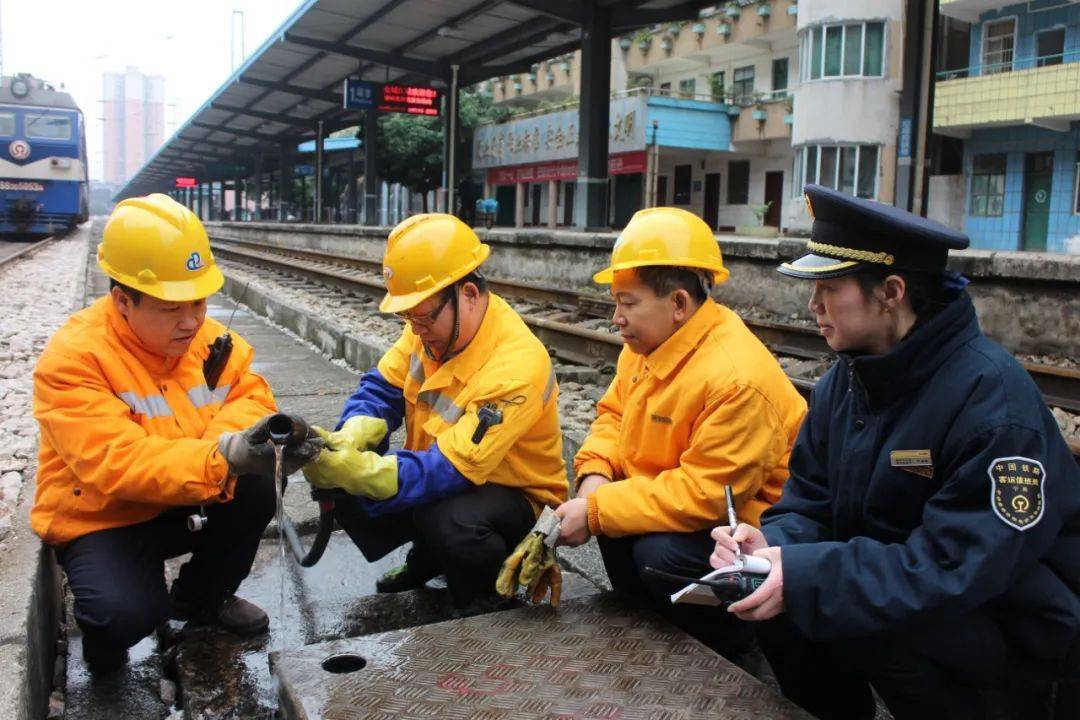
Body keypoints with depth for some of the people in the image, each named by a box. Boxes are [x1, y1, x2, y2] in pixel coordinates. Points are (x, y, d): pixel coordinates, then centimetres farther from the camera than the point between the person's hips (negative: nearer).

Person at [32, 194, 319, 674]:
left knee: (256, 485, -21)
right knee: (128, 614, -31)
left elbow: (249, 394, -7)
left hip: (186, 504, 6)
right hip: (100, 518, -5)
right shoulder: (72, 359, -24)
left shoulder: (203, 334, -5)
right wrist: (224, 456, -49)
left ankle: (203, 598, 8)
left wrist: (250, 437, -34)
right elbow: (117, 463, -34)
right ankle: (103, 633, 10)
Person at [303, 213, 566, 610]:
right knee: (338, 480, -8)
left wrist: (358, 470, -44)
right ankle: (426, 560, 16)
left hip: (510, 491, -7)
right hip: (434, 471, 8)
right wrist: (352, 437, -27)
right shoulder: (432, 323, -9)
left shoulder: (516, 365, -32)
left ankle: (485, 592, -2)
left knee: (448, 521, -38)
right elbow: (381, 388, -5)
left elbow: (452, 469, -35)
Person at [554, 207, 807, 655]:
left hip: (746, 525, -8)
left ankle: (729, 648, 2)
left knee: (661, 553, -28)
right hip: (671, 497, 9)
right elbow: (613, 413, 7)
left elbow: (703, 495, -32)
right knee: (608, 511, -10)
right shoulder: (647, 344, -4)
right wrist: (595, 476, -13)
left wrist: (595, 511, -29)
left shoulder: (737, 380, -32)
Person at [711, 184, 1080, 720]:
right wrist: (772, 545, -23)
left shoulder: (993, 399, -26)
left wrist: (802, 578, -35)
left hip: (1022, 626, -7)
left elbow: (958, 568, -30)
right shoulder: (842, 383, -2)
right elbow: (809, 504, 0)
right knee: (769, 592, -11)